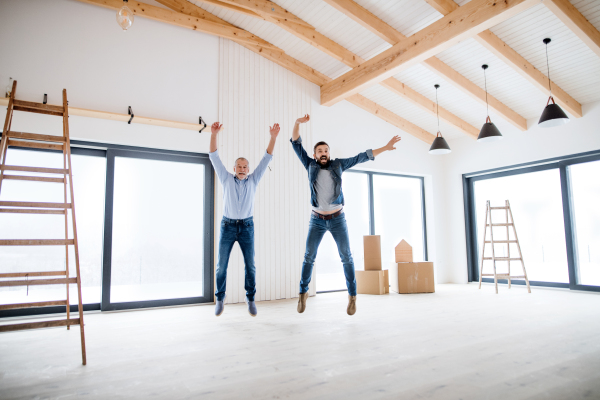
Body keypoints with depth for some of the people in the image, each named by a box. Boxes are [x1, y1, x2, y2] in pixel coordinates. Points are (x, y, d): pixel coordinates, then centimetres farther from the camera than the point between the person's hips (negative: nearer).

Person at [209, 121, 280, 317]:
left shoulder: (253, 180, 5)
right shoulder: (226, 179, 4)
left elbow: (266, 158, -2)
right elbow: (214, 157, -5)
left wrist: (273, 137, -13)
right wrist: (214, 134, -18)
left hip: (247, 227, 1)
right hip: (227, 226, 0)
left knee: (250, 265, 1)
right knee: (222, 265, 3)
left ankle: (250, 299, 17)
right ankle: (220, 299, 20)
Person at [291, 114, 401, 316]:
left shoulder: (337, 164, 2)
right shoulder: (311, 165, 1)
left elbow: (361, 157, 3)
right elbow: (296, 144, -5)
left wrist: (385, 148, -1)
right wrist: (297, 123, -20)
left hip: (337, 219, 0)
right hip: (317, 220, 0)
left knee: (346, 257, -2)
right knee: (309, 257, 0)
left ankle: (352, 296, 11)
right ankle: (303, 292, 18)